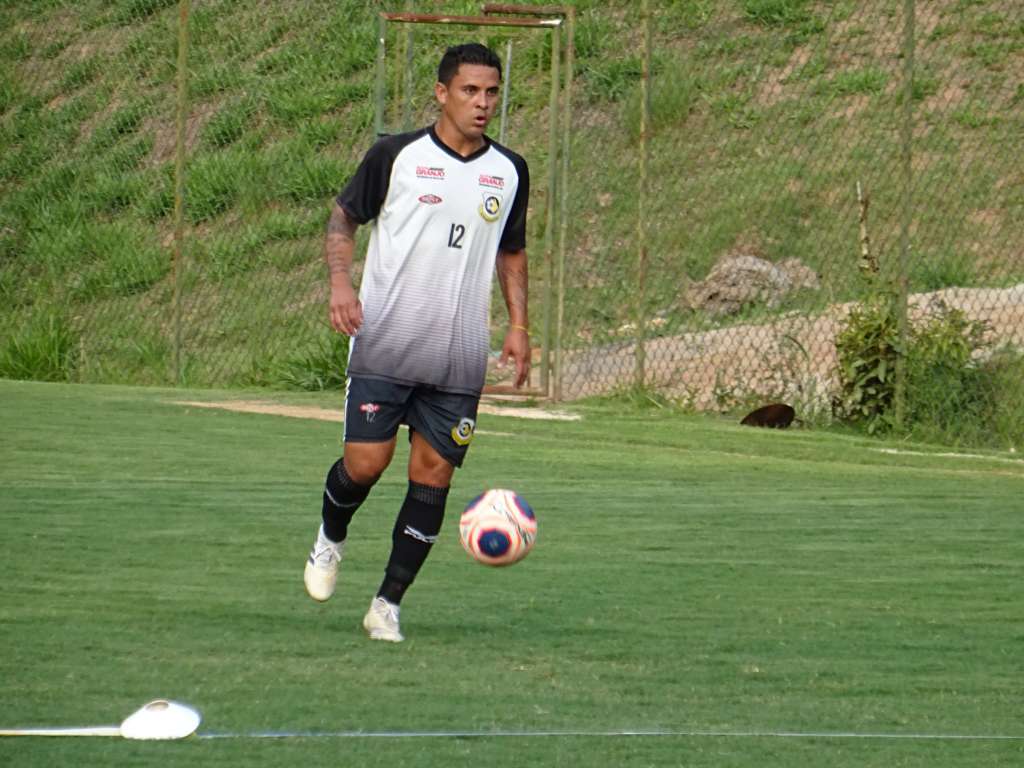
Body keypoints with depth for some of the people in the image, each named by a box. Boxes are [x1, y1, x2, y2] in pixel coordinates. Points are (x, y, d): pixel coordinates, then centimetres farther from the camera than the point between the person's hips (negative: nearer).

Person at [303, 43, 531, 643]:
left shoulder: (509, 172, 9)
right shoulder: (396, 156, -2)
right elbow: (344, 218, 6)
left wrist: (518, 325, 10)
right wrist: (341, 284, -10)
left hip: (460, 361, 3)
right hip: (385, 346, -3)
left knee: (433, 476, -1)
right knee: (365, 464, -9)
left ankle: (389, 604, 7)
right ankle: (331, 538, 25)